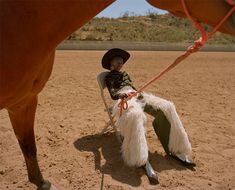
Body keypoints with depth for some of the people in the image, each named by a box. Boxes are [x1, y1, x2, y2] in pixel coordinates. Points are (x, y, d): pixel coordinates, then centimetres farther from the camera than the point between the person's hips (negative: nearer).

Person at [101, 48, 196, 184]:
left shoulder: (125, 74, 33)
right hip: (123, 99, -6)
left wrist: (139, 94, 2)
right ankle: (143, 160, -46)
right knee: (134, 114, -43)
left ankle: (174, 150, -19)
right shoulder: (109, 77, 14)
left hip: (137, 95, 6)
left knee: (165, 107, -19)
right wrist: (121, 95, -26)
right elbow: (112, 94, -3)